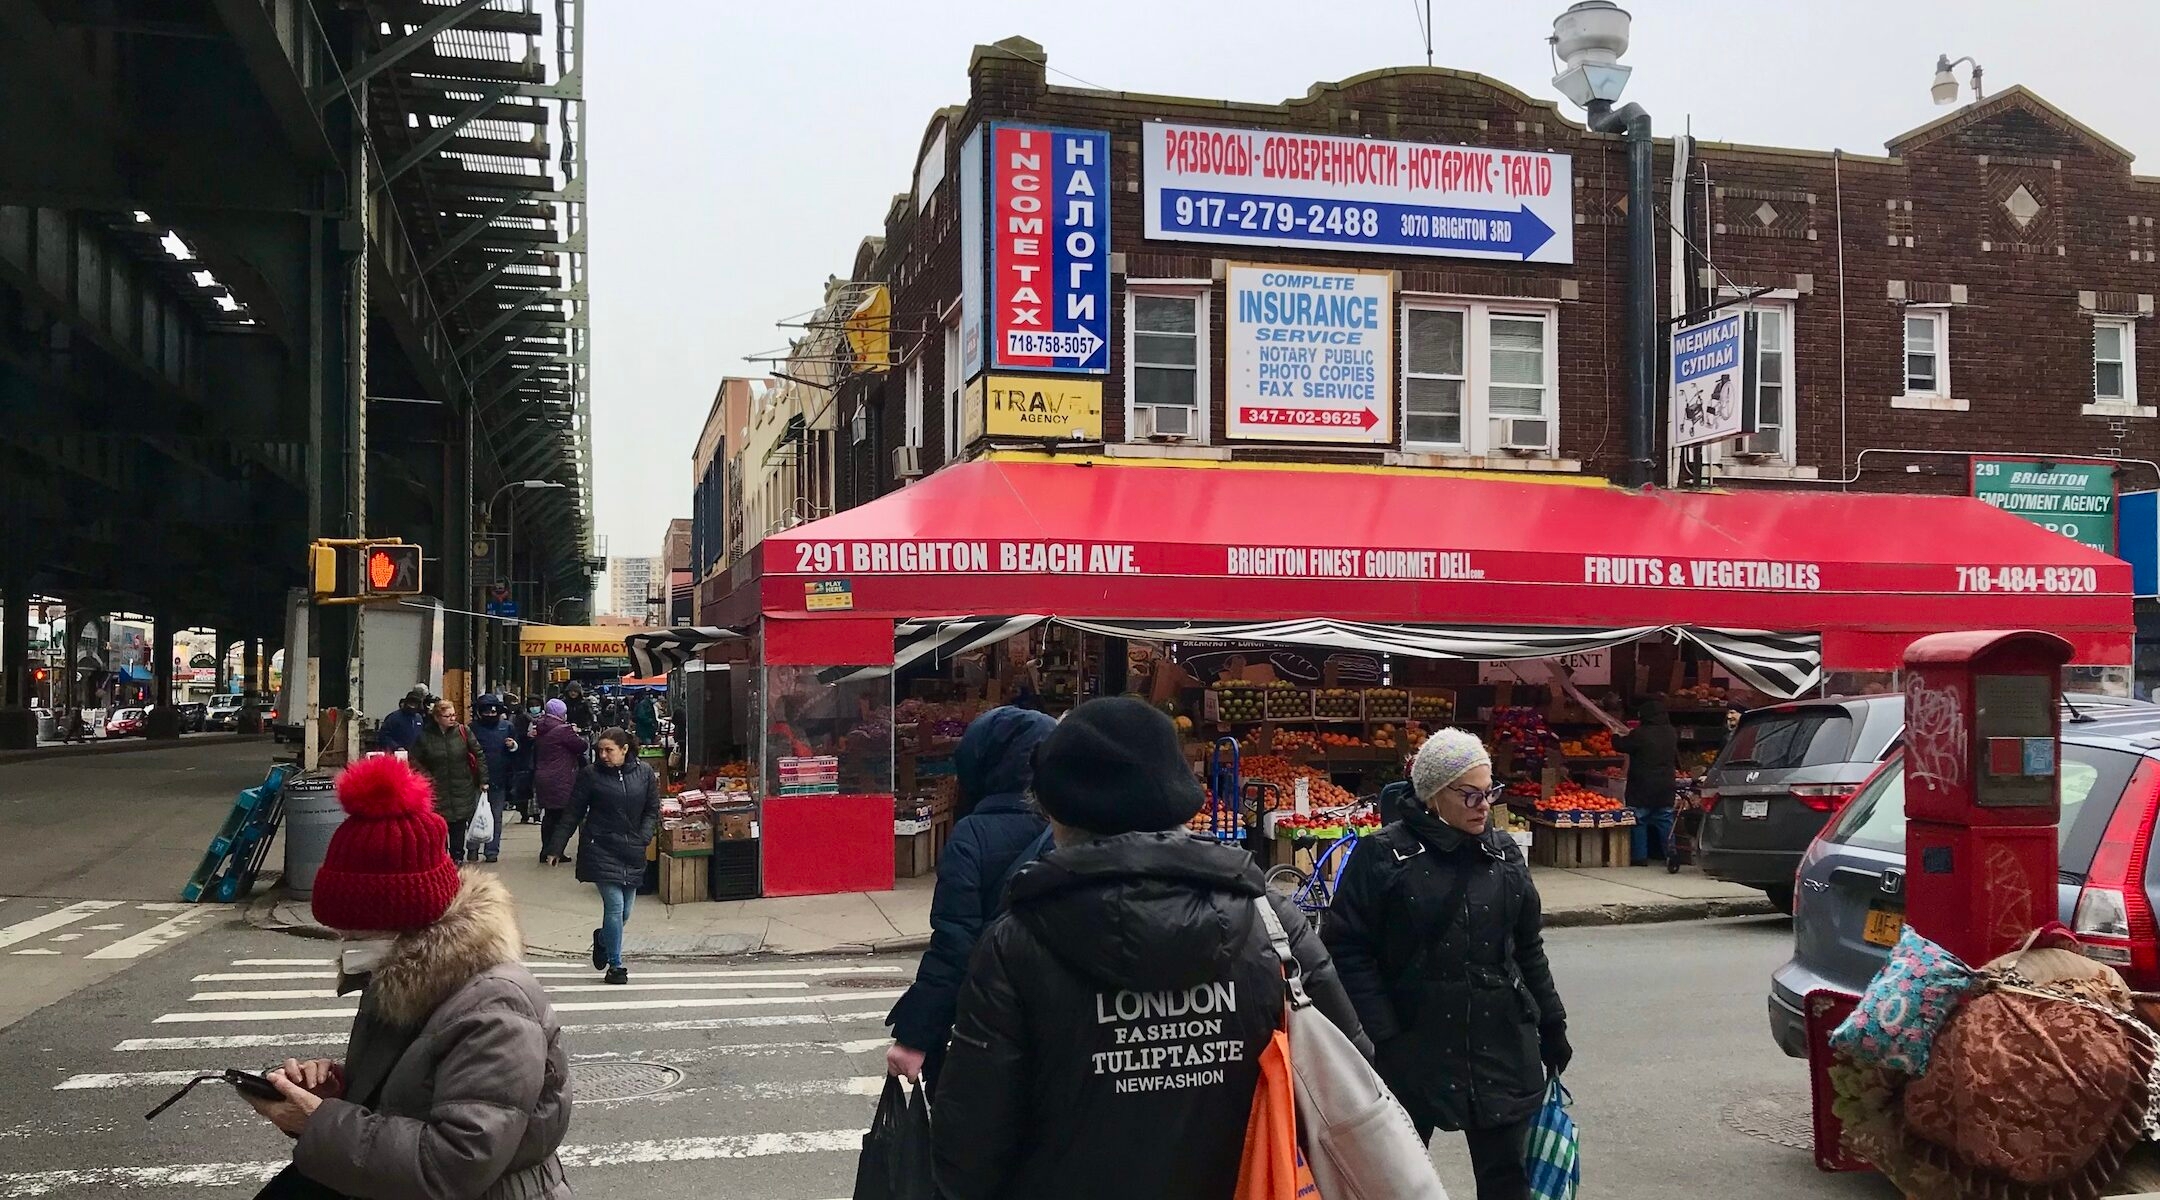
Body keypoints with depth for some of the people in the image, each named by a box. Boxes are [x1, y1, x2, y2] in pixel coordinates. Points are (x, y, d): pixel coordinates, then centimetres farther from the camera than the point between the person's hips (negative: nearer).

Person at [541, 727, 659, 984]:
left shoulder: (644, 774, 2)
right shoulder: (591, 774, -4)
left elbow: (652, 810, 9)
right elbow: (573, 814, 1)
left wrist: (643, 838, -6)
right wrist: (556, 847, 0)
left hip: (632, 853, 3)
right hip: (601, 850, -3)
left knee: (625, 913, 8)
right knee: (615, 906, -11)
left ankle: (602, 939, 41)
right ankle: (615, 965, 4)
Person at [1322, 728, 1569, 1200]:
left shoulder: (1503, 851, 7)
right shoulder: (1383, 854, -9)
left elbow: (1528, 946, 15)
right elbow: (1347, 948, -10)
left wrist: (1551, 1023, 16)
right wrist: (1379, 1035, -15)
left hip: (1501, 1042, 4)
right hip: (1412, 1047, -3)